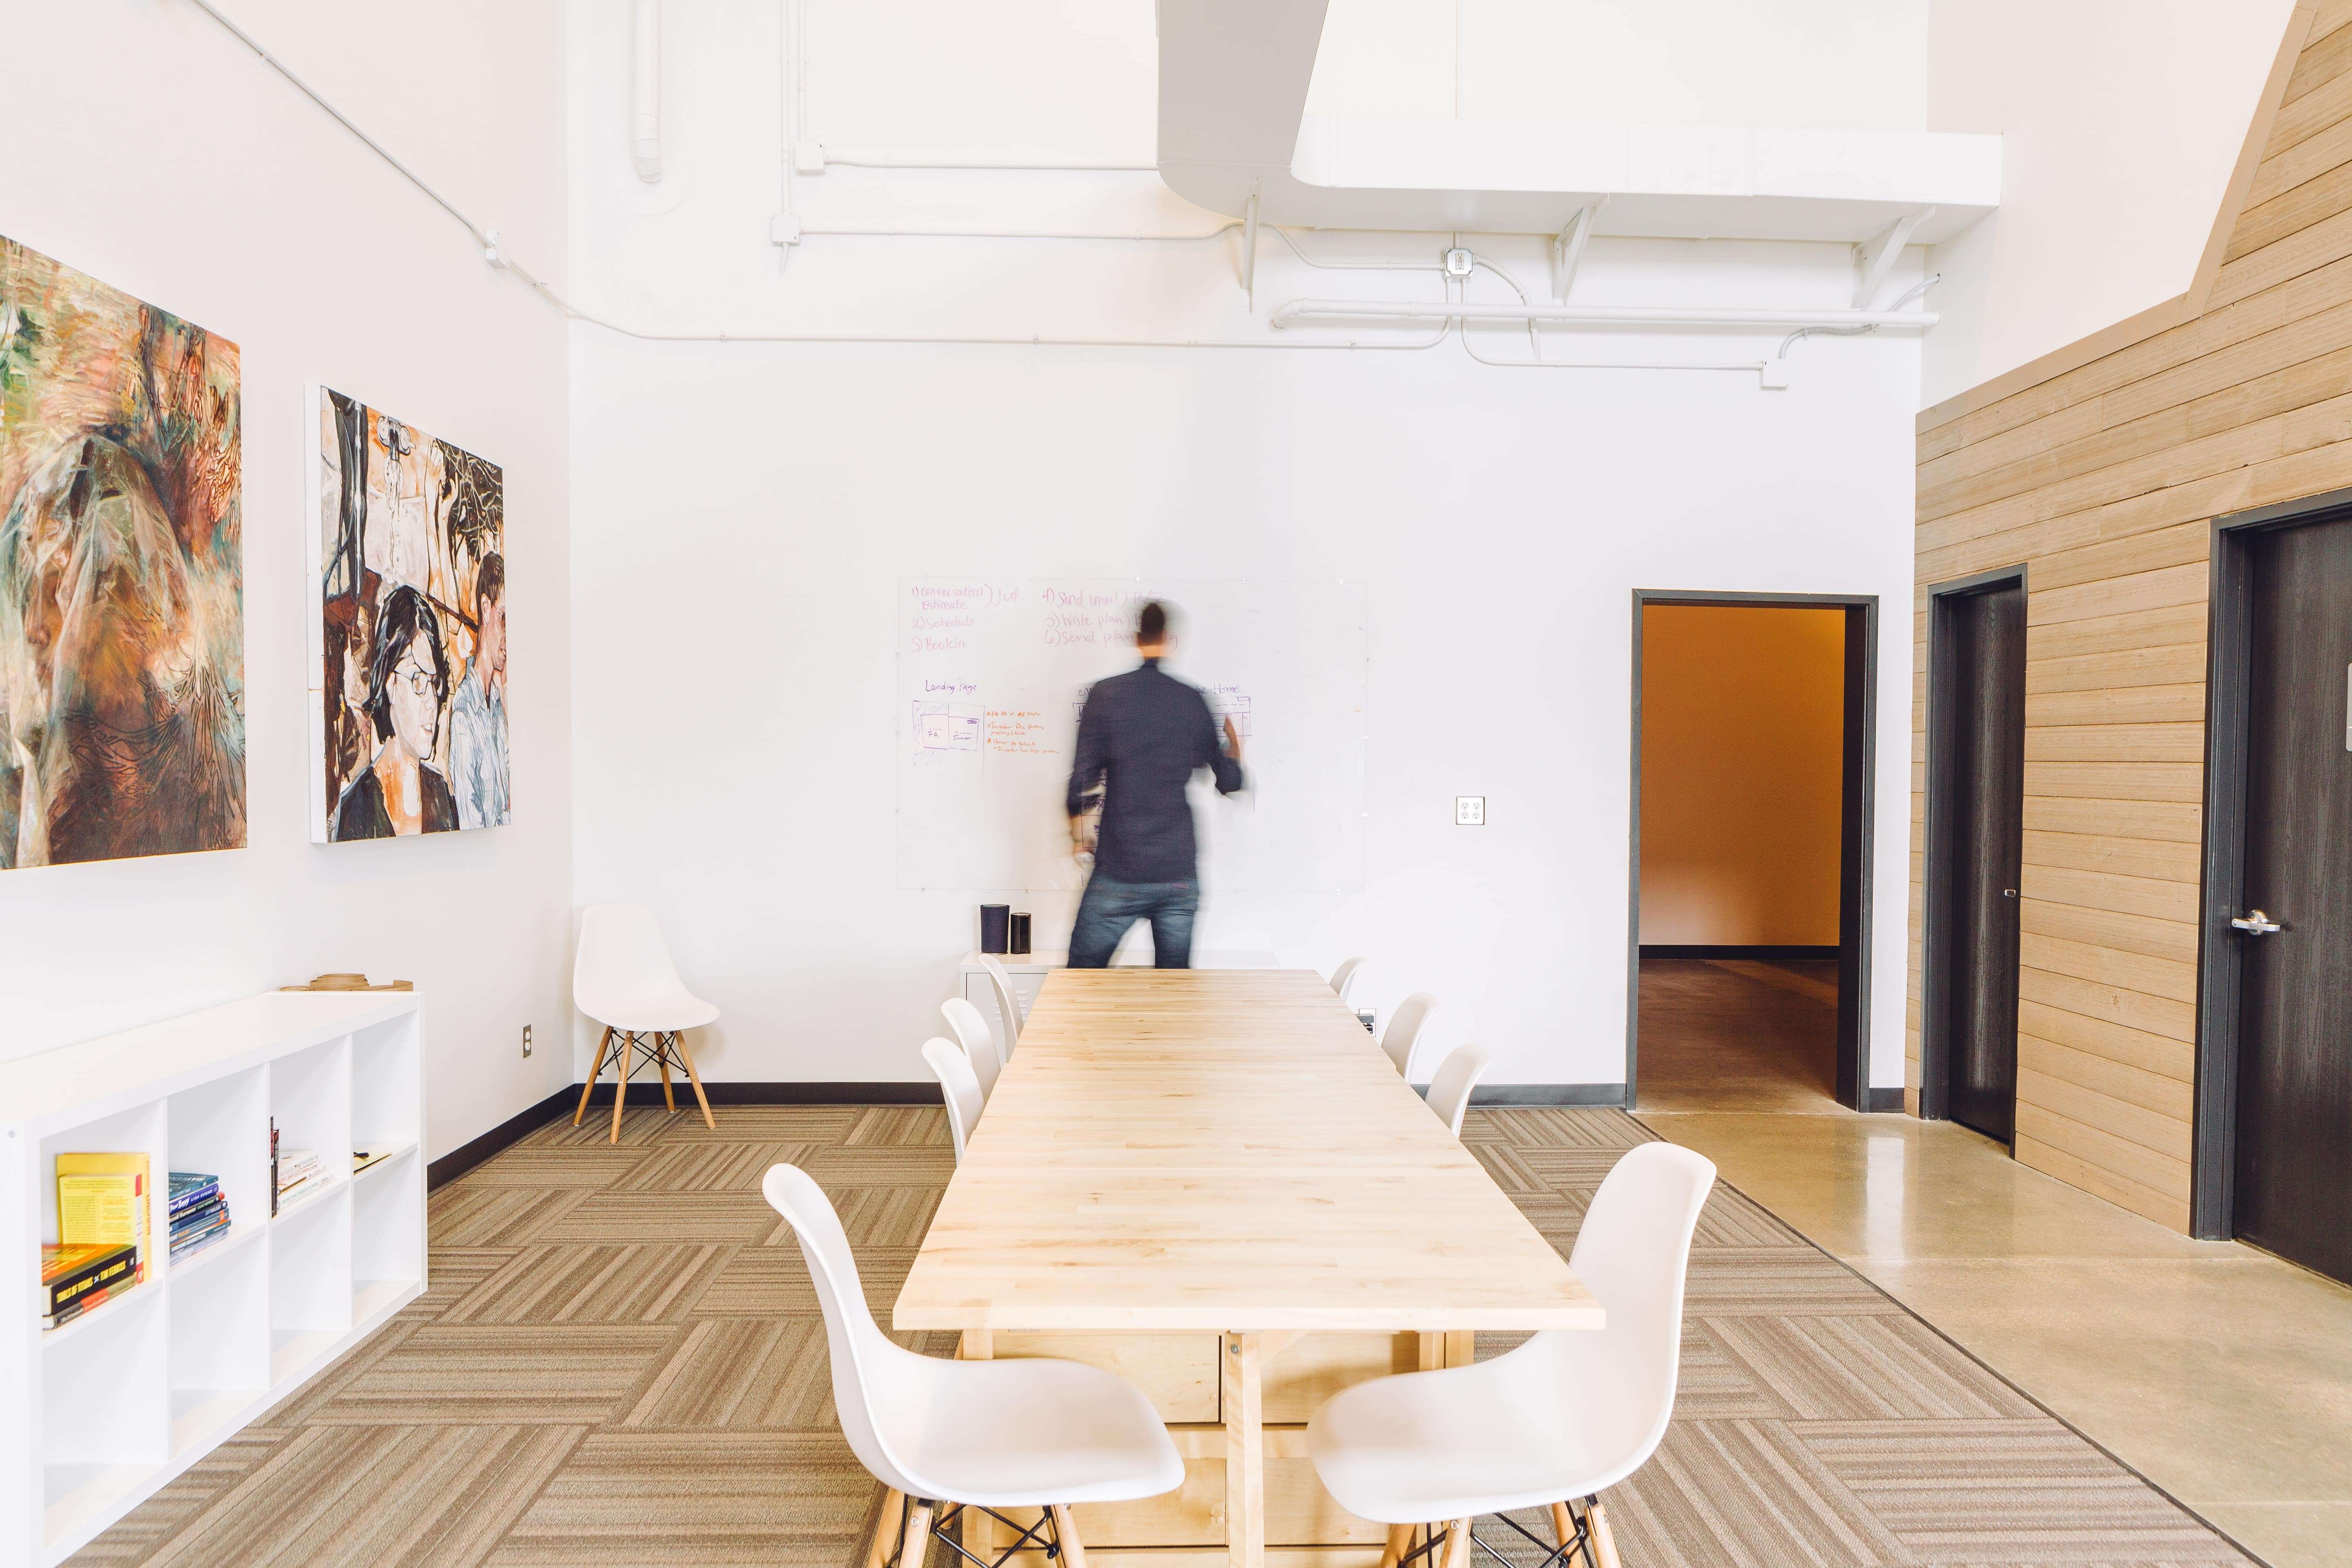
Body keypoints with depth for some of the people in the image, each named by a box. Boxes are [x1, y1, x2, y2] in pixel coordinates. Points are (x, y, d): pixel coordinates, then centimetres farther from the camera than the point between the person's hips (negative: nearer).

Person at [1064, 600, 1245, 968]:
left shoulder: (1106, 695, -5)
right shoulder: (1194, 701, 2)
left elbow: (1083, 780, -9)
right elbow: (1229, 782, 10)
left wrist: (1078, 826, 11)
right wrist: (1233, 741, 31)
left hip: (1119, 873, -2)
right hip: (1180, 875, 2)